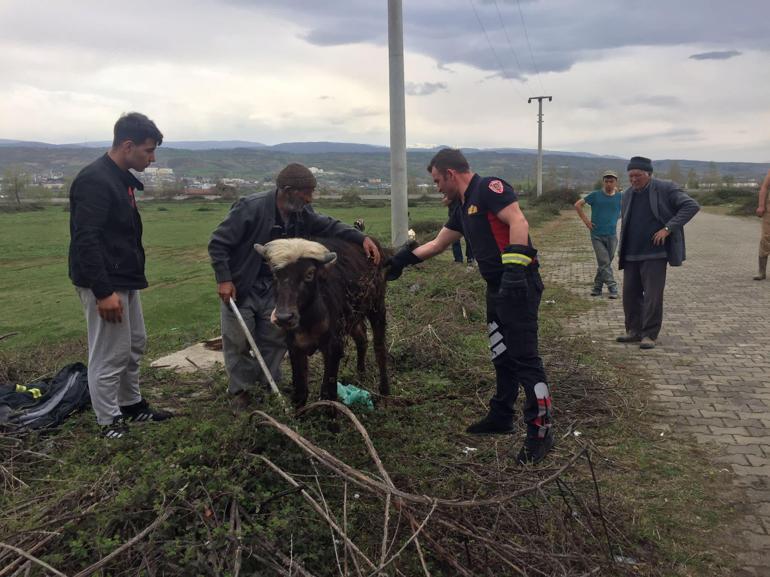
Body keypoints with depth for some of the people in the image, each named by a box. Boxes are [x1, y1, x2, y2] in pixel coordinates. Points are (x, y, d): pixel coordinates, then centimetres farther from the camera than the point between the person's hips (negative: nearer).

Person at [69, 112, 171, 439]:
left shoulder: (122, 179, 12)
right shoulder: (94, 181, -19)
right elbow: (85, 240, -25)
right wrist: (102, 291, -27)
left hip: (126, 280, 10)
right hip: (105, 284, -10)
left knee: (135, 345, 19)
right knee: (109, 355, -1)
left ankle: (132, 405, 34)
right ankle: (109, 422, 13)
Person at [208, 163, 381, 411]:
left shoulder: (301, 213, -7)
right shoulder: (251, 207, -26)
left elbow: (328, 225, 6)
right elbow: (218, 243, -19)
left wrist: (362, 238, -8)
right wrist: (224, 279, -23)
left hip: (273, 288, 5)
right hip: (238, 287, -5)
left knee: (275, 338, 11)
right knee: (238, 341, 5)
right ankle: (241, 390, 25)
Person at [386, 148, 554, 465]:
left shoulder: (490, 188, -10)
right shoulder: (463, 208, 19)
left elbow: (518, 222, -22)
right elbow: (436, 244, 28)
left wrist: (514, 267, -30)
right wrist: (400, 261, 29)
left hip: (519, 285, -10)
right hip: (497, 288, 10)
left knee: (524, 357, -7)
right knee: (502, 357, 18)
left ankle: (540, 432, 2)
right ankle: (501, 416, 31)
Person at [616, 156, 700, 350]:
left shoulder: (666, 189, -6)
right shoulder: (628, 194, 12)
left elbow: (692, 206, -11)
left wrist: (668, 228, -18)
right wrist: (621, 252, 16)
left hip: (655, 253, -6)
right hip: (631, 255, 6)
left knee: (652, 296, -5)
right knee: (630, 294, 8)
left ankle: (649, 335, 4)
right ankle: (634, 331, 21)